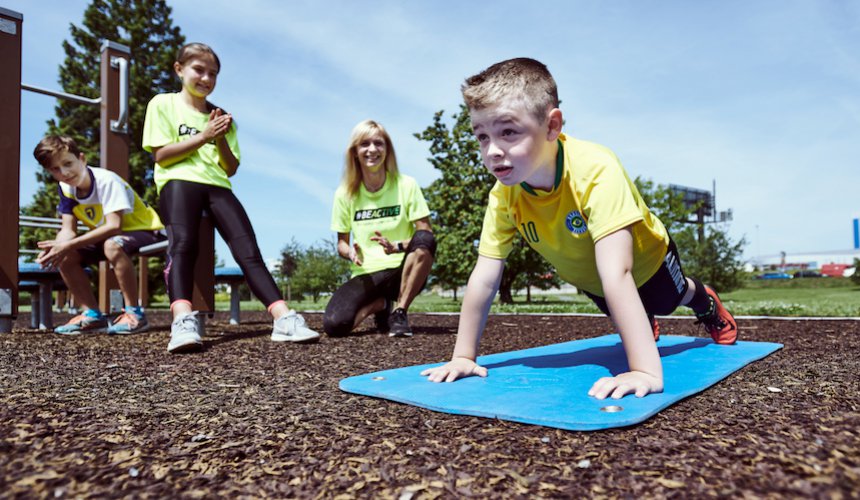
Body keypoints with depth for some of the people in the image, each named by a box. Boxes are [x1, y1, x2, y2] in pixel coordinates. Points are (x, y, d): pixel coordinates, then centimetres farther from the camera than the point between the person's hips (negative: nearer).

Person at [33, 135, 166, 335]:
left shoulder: (107, 180, -25)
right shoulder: (65, 188, -2)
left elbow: (113, 226, -33)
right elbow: (68, 230, -5)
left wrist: (69, 245, -36)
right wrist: (56, 246, -28)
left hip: (145, 230, -8)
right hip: (107, 235, 8)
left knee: (112, 246, -38)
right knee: (65, 257, -9)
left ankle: (134, 313, -26)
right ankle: (92, 315, 1)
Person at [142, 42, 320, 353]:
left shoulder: (221, 116, 24)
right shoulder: (163, 104, 13)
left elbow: (231, 168, 15)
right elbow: (161, 155, 0)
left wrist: (221, 139, -3)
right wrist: (203, 136, -6)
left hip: (217, 185, 3)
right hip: (179, 181, -3)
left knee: (248, 249, -17)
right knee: (182, 243, -31)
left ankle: (283, 318, -30)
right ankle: (183, 321, -47)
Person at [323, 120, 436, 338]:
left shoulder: (407, 185, -5)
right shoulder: (345, 193, 0)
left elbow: (426, 234, -9)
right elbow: (342, 242, 7)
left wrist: (396, 246, -28)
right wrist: (350, 252, -17)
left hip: (402, 271, -1)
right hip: (366, 275, 1)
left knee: (424, 239, -34)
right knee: (334, 325, -26)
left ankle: (399, 311, -17)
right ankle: (382, 305, 7)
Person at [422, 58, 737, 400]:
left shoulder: (595, 170, -46)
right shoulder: (504, 196, -31)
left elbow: (616, 274, -53)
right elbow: (484, 278, -28)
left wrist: (645, 371, -56)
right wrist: (463, 357, -29)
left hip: (645, 261, -3)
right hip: (588, 278, 3)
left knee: (671, 299, 27)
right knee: (614, 310, 31)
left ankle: (707, 303, 63)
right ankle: (642, 320, 67)